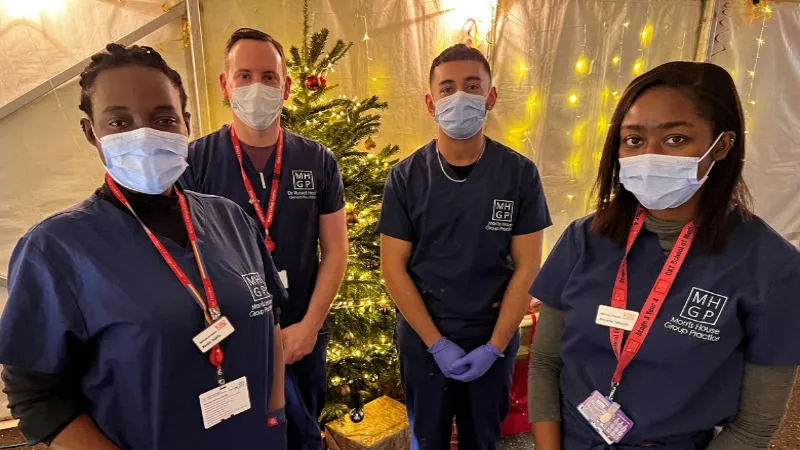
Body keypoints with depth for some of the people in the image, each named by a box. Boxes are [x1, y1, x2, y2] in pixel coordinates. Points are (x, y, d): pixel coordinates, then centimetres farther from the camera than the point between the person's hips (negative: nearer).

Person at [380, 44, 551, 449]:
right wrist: (436, 342, -11)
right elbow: (394, 267, -8)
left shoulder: (520, 174, -8)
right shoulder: (406, 177, -8)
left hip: (494, 340, 1)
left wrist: (495, 346, -10)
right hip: (423, 339, 0)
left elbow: (526, 266, -7)